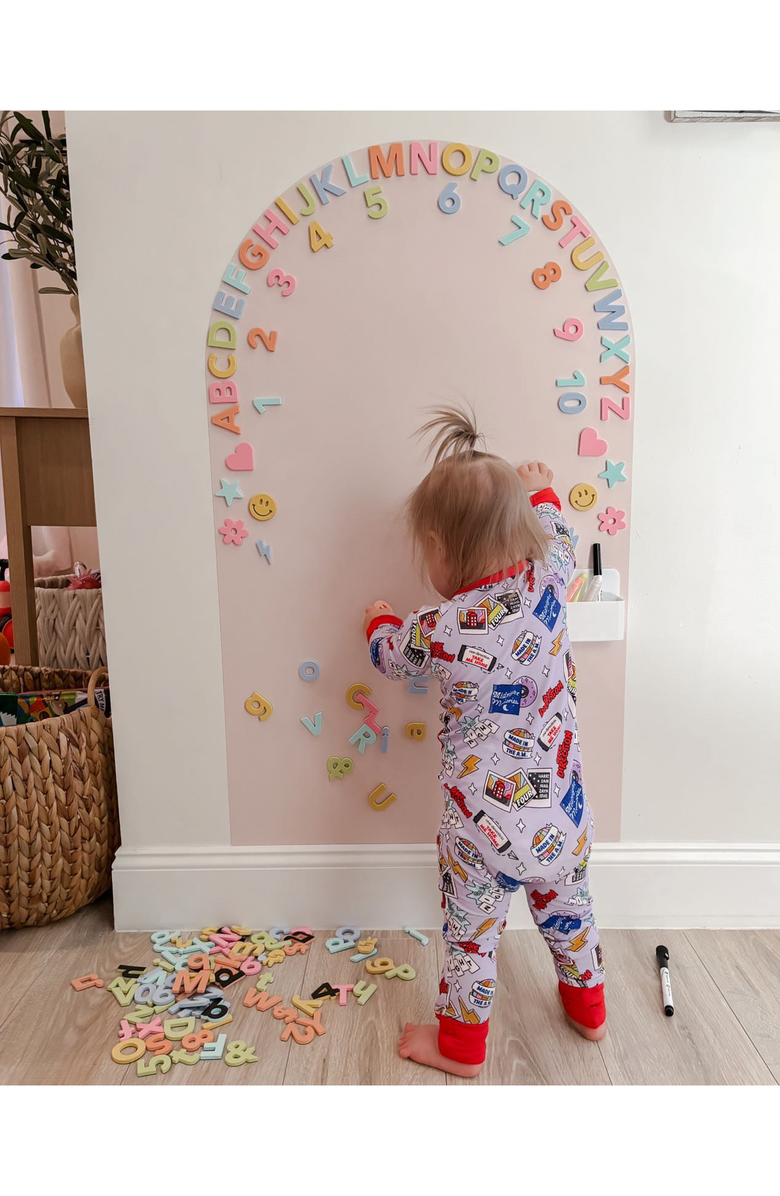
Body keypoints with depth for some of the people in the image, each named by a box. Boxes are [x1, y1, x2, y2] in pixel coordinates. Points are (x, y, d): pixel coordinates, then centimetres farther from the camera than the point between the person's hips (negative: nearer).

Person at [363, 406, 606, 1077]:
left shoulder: (439, 630, -22)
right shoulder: (547, 582, -11)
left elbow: (389, 655, 2)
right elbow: (556, 538, 15)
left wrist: (380, 620, 24)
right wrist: (539, 492, 34)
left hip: (484, 826, -5)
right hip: (563, 814, 5)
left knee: (471, 933, 17)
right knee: (567, 906, 29)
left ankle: (460, 1045, 39)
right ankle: (587, 1006, 53)